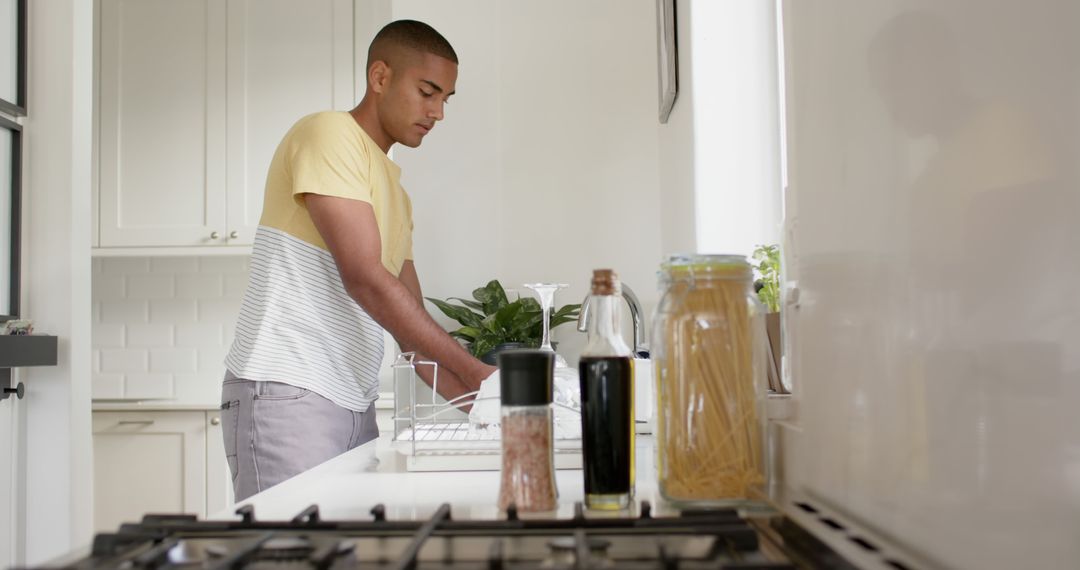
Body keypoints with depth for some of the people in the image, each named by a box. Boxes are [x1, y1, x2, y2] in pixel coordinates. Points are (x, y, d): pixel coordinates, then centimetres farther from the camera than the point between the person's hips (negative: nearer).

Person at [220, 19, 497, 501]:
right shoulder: (328, 134, -6)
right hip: (285, 393, -8)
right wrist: (475, 373, -17)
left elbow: (411, 323, 17)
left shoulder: (393, 190, 19)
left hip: (354, 406, 8)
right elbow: (364, 278, -17)